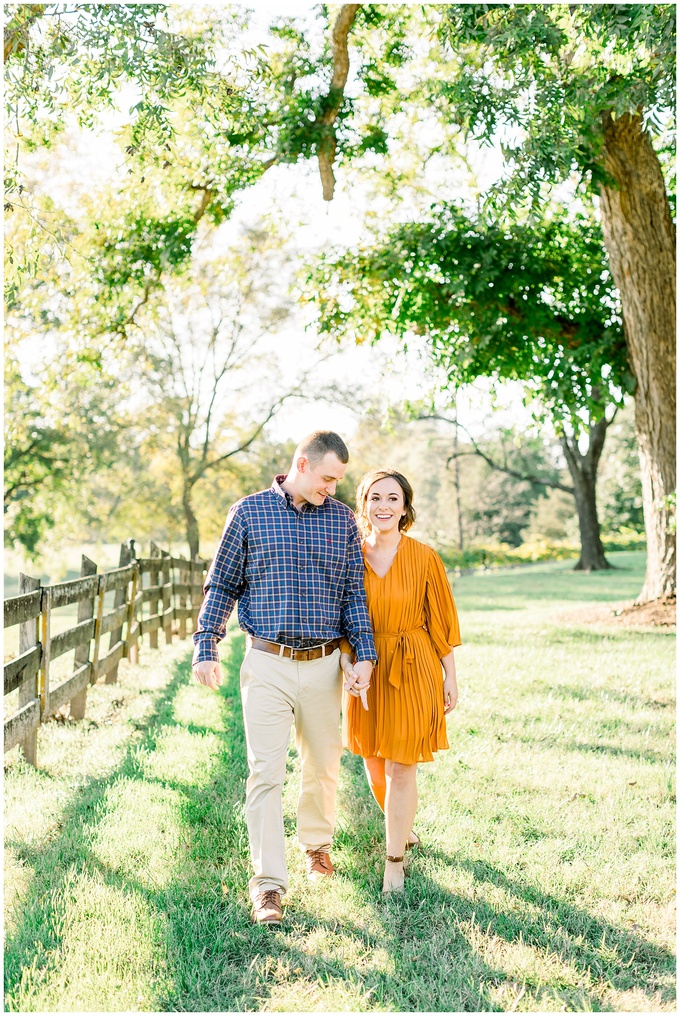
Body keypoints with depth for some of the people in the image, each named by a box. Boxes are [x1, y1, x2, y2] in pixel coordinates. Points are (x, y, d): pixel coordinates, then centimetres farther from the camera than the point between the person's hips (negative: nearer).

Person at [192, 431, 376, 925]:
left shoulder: (342, 519, 6)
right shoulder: (249, 512, 0)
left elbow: (354, 591, 9)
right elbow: (222, 585, 4)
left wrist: (365, 653, 0)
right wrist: (205, 649, -3)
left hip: (324, 663, 3)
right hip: (267, 664, -2)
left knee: (323, 764, 14)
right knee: (266, 772, -6)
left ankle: (317, 843, 40)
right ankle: (268, 884, 0)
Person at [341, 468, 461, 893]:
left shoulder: (423, 558, -8)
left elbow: (441, 623, -2)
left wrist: (451, 679, 0)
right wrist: (347, 663, -13)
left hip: (414, 670, -3)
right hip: (367, 671, 3)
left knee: (400, 769, -2)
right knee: (374, 765, 15)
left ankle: (395, 860, 13)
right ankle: (405, 829, 43)